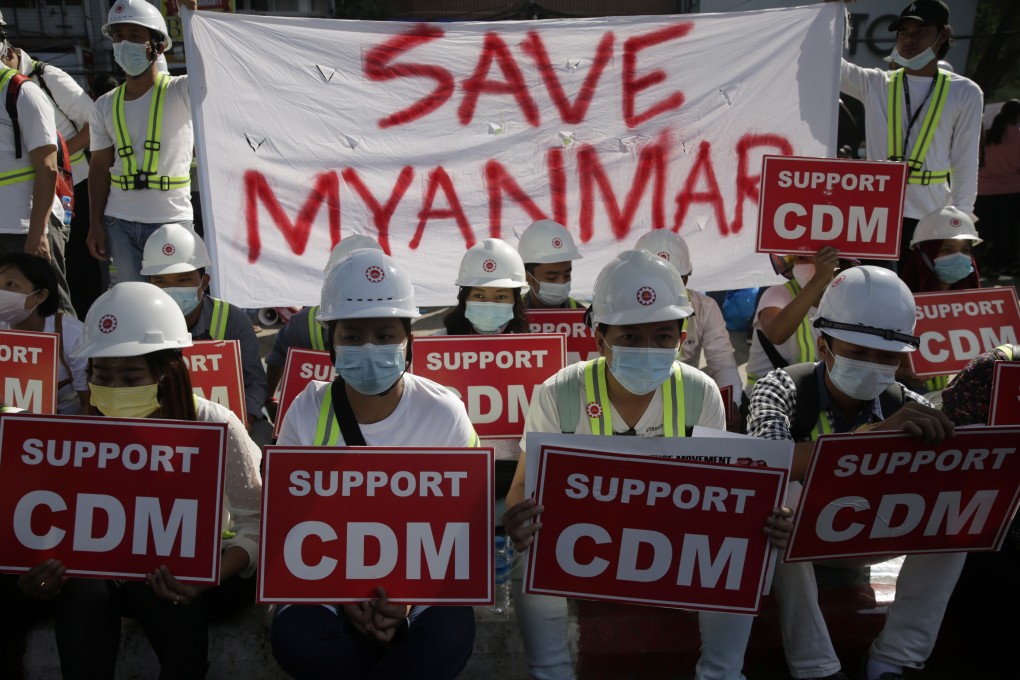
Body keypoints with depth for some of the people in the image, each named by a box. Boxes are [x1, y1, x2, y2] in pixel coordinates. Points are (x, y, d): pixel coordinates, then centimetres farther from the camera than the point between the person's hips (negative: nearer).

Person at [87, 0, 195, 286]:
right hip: (119, 223, 4)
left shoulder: (181, 92, -3)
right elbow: (100, 167, 11)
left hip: (172, 220, -4)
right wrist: (95, 224, 5)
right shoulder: (106, 106, 9)